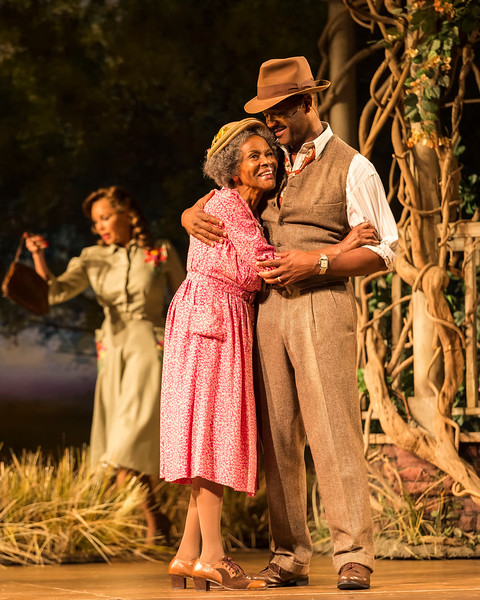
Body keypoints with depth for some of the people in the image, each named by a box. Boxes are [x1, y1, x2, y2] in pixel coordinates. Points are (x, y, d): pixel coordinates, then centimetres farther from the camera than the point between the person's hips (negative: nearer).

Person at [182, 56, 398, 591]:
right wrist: (195, 218, -2)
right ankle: (289, 557, 6)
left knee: (333, 430, -11)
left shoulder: (353, 168, 1)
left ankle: (353, 556, -7)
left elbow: (382, 252, -2)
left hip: (323, 306, -5)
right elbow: (206, 206, 23)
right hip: (269, 309, 5)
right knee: (277, 435, 2)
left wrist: (316, 264, -15)